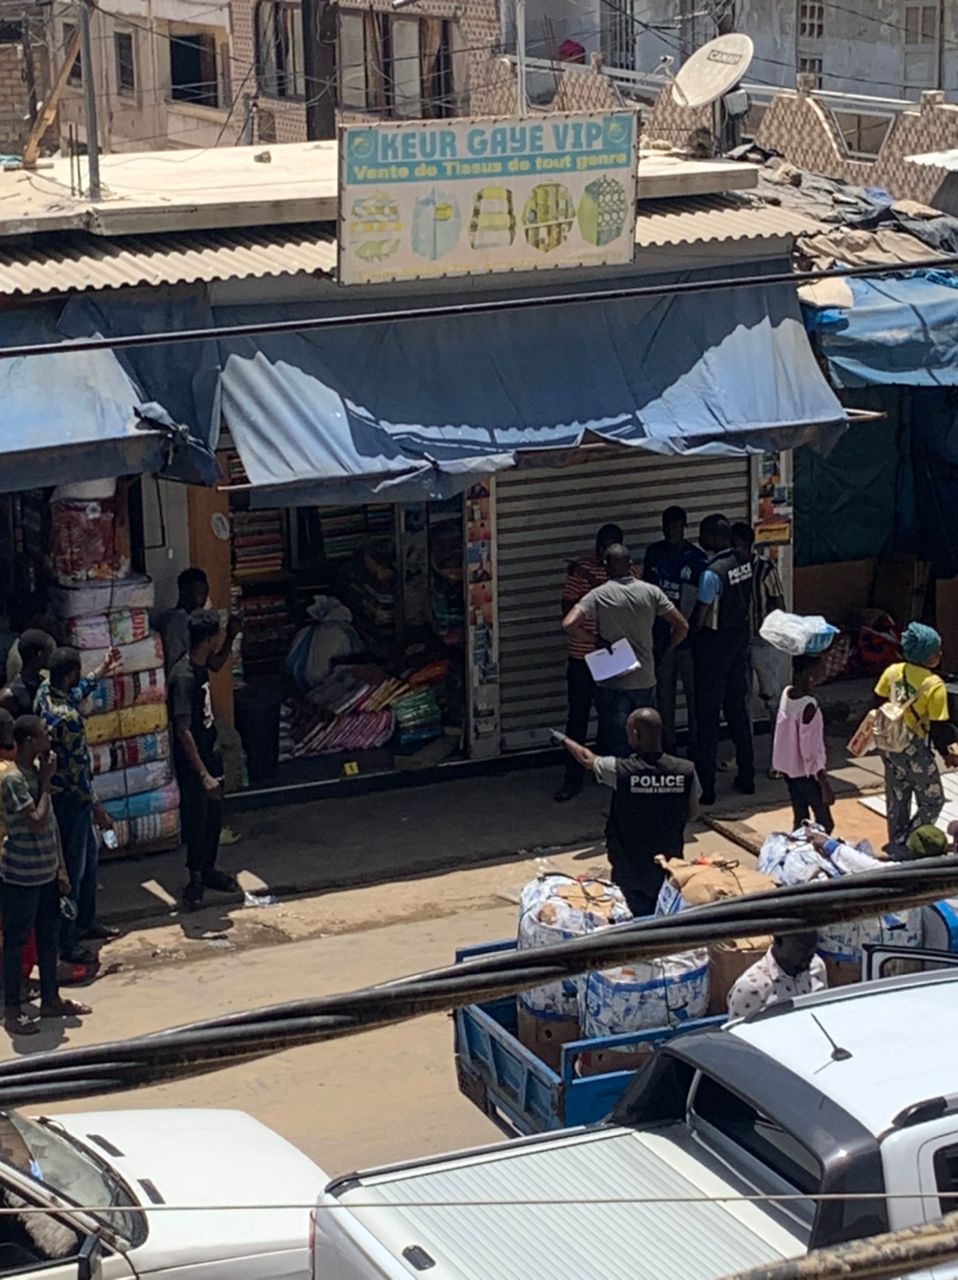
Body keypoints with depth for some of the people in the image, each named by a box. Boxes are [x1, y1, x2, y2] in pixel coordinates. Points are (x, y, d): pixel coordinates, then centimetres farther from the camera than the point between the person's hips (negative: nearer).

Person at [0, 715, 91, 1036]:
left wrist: (60, 868, 14)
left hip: (46, 873, 8)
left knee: (49, 937, 17)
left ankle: (51, 999, 30)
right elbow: (37, 822, -27)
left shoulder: (37, 771, 6)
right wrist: (46, 781, -19)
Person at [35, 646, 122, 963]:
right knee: (73, 869, 2)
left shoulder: (45, 691, -4)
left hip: (58, 790, 10)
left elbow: (72, 695, 22)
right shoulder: (67, 719, -31)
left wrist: (99, 673, 29)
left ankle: (86, 921, 40)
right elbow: (77, 770, -25)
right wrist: (97, 808, -15)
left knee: (90, 856, 24)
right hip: (69, 797, -10)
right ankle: (66, 944, 12)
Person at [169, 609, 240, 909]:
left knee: (214, 815, 18)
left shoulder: (202, 667, 3)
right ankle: (196, 878, 18)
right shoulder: (184, 677, -27)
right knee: (197, 820, 3)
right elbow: (184, 730, -28)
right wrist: (203, 775, -29)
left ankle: (208, 870, 33)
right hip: (191, 762, -9)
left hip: (209, 753, 9)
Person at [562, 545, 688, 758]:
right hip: (645, 682, 3)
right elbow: (682, 626, 0)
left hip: (612, 685, -3)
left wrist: (595, 638, -7)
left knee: (616, 748, 3)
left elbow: (569, 624, -22)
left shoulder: (598, 595, -9)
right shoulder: (651, 592, 0)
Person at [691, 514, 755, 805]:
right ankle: (746, 777, 22)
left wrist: (689, 635, 1)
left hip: (714, 643, -7)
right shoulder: (744, 562, 0)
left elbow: (700, 615, -16)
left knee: (708, 715, -1)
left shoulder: (712, 573, -23)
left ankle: (705, 785, 1)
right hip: (741, 637, 7)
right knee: (738, 709, 16)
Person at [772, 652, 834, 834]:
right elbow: (811, 753, -24)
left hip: (787, 768, 8)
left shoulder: (787, 693, -4)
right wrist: (825, 785, -19)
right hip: (806, 772, -8)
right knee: (825, 825, 2)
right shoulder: (809, 706, -27)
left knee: (800, 821, 16)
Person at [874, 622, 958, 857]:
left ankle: (897, 843, 31)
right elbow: (939, 726, -18)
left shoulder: (892, 671, -4)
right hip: (915, 749, -7)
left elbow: (879, 702, 10)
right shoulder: (934, 685, -22)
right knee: (932, 802, 9)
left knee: (897, 799, 21)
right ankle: (904, 846, 3)